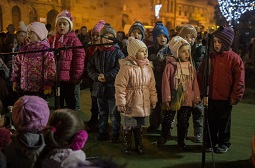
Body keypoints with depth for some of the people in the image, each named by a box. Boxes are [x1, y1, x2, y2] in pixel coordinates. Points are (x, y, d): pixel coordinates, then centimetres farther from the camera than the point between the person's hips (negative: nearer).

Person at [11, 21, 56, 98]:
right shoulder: (24, 49, 8)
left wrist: (48, 84, -17)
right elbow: (17, 64, 14)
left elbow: (50, 68, -15)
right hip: (24, 88, 6)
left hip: (39, 89, -6)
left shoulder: (45, 49, -10)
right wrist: (15, 80, 12)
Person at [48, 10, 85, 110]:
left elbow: (79, 62, -8)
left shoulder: (74, 40, -6)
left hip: (68, 80, -5)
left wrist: (75, 78, -11)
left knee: (70, 105, 7)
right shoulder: (51, 40, 8)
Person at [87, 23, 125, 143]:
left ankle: (115, 134, 16)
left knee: (114, 113, 3)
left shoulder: (118, 52, -6)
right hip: (99, 87, 5)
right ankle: (103, 132, 28)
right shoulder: (96, 53, 7)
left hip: (113, 87, -5)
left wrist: (106, 77, -19)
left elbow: (119, 68, -15)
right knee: (102, 112, 16)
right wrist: (97, 76, -10)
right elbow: (90, 68, 8)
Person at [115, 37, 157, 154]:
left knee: (139, 126, 18)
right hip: (130, 104, -5)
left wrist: (153, 100, 12)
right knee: (128, 126, 10)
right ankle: (127, 146, 26)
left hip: (143, 103, 5)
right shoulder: (126, 67, -16)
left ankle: (139, 145, 32)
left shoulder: (148, 67, 3)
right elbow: (120, 86, -16)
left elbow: (152, 86, 10)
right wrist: (120, 103, -15)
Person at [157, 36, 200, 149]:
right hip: (173, 99, -3)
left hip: (187, 100, 4)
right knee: (167, 120, 10)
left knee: (183, 122, 12)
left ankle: (181, 141, 28)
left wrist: (196, 98, 8)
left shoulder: (191, 67, 4)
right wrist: (166, 98, -10)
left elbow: (195, 84, 8)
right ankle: (163, 137, 32)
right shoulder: (170, 66, -11)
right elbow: (166, 83, -10)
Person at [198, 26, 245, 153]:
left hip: (225, 98, -4)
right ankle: (210, 142, 29)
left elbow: (239, 80, -9)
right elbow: (201, 75, 10)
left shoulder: (234, 58, -10)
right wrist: (202, 91, 6)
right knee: (211, 121, 14)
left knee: (224, 122, 11)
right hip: (210, 96, 4)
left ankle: (224, 143, 26)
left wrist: (235, 96, -10)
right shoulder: (210, 57, 4)